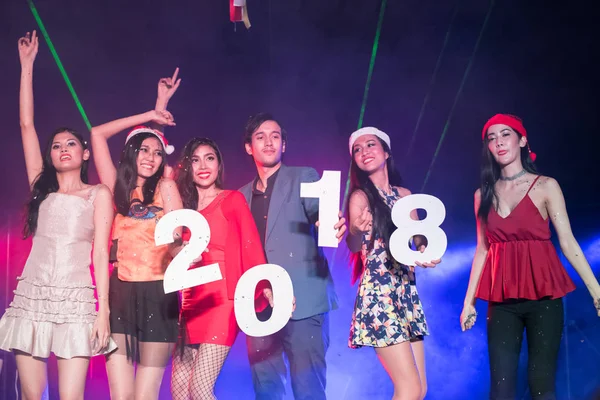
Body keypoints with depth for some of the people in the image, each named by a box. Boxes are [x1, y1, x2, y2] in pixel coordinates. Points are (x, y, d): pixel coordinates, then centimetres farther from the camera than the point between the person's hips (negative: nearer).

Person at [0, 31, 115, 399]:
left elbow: (101, 252, 0)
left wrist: (103, 310, -8)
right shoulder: (41, 187, 15)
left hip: (76, 301, -3)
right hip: (32, 298, 3)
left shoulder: (99, 194, 8)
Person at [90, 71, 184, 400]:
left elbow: (175, 240, -2)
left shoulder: (165, 188, 4)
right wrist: (151, 115, 9)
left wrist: (180, 251, -25)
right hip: (119, 295, 2)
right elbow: (97, 134, 8)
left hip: (156, 296, -2)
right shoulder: (116, 189, 10)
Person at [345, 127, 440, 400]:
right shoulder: (360, 196, -6)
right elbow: (354, 245, -18)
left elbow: (420, 240, 17)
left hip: (407, 293, 7)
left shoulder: (404, 195, 12)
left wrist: (428, 253, -6)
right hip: (378, 295, -7)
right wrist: (357, 231, -41)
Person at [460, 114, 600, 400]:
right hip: (502, 300, 3)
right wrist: (469, 301, 8)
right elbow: (483, 249, 11)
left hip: (543, 296, -2)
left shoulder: (545, 186, 0)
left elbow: (568, 242, -4)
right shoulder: (484, 194, 9)